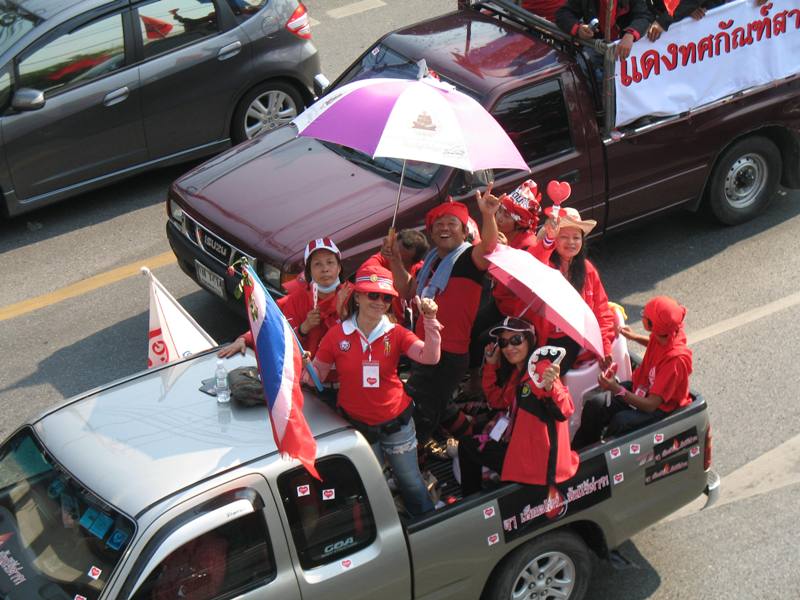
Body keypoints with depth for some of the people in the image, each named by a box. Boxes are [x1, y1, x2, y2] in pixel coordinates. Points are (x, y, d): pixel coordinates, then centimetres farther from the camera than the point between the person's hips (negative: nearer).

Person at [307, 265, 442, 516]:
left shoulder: (395, 334, -9)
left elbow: (429, 357, -23)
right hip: (356, 424, 1)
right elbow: (317, 375, -5)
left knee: (411, 482, 12)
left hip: (396, 422, 0)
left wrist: (429, 320, -35)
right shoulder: (337, 335, -10)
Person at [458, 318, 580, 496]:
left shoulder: (542, 369, -23)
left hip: (533, 458, -9)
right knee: (466, 444, 28)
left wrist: (550, 388, -56)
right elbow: (497, 401, 17)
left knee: (467, 446, 9)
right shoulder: (515, 372, 7)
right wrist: (491, 366, 7)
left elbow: (565, 410, -34)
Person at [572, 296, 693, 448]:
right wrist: (635, 337, 4)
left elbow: (650, 405, -31)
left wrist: (617, 389, -37)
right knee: (594, 406, -13)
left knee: (621, 422, -33)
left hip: (661, 407, -8)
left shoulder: (676, 360, -33)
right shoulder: (665, 333, -13)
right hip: (642, 387, 8)